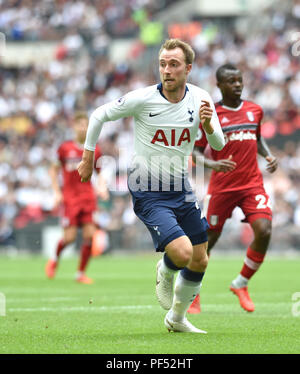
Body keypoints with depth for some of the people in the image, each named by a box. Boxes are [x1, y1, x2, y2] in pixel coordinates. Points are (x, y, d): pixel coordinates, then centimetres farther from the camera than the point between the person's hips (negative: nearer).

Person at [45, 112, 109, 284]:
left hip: (88, 196, 2)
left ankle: (81, 273, 4)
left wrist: (101, 187, -3)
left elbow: (100, 173, 17)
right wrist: (57, 192, 0)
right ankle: (55, 258, 25)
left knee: (90, 234, -9)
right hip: (69, 197, -2)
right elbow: (54, 170, 9)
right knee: (70, 236, -8)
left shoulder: (95, 150, 6)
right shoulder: (65, 148, 0)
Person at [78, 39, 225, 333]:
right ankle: (165, 273, 16)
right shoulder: (142, 99, -16)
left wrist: (209, 125, -20)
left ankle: (177, 318, 34)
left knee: (199, 261, 10)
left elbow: (218, 145, 2)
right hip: (147, 192, -5)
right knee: (182, 253, -22)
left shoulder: (200, 99, -4)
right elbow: (99, 116, -2)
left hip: (182, 191, 5)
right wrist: (88, 159, 2)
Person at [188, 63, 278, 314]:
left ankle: (241, 285, 5)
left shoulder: (255, 110, 9)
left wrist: (269, 155, 8)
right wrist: (213, 164, -21)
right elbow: (195, 151, -2)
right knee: (209, 239, 3)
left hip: (252, 184, 3)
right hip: (222, 187, -3)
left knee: (264, 231, -17)